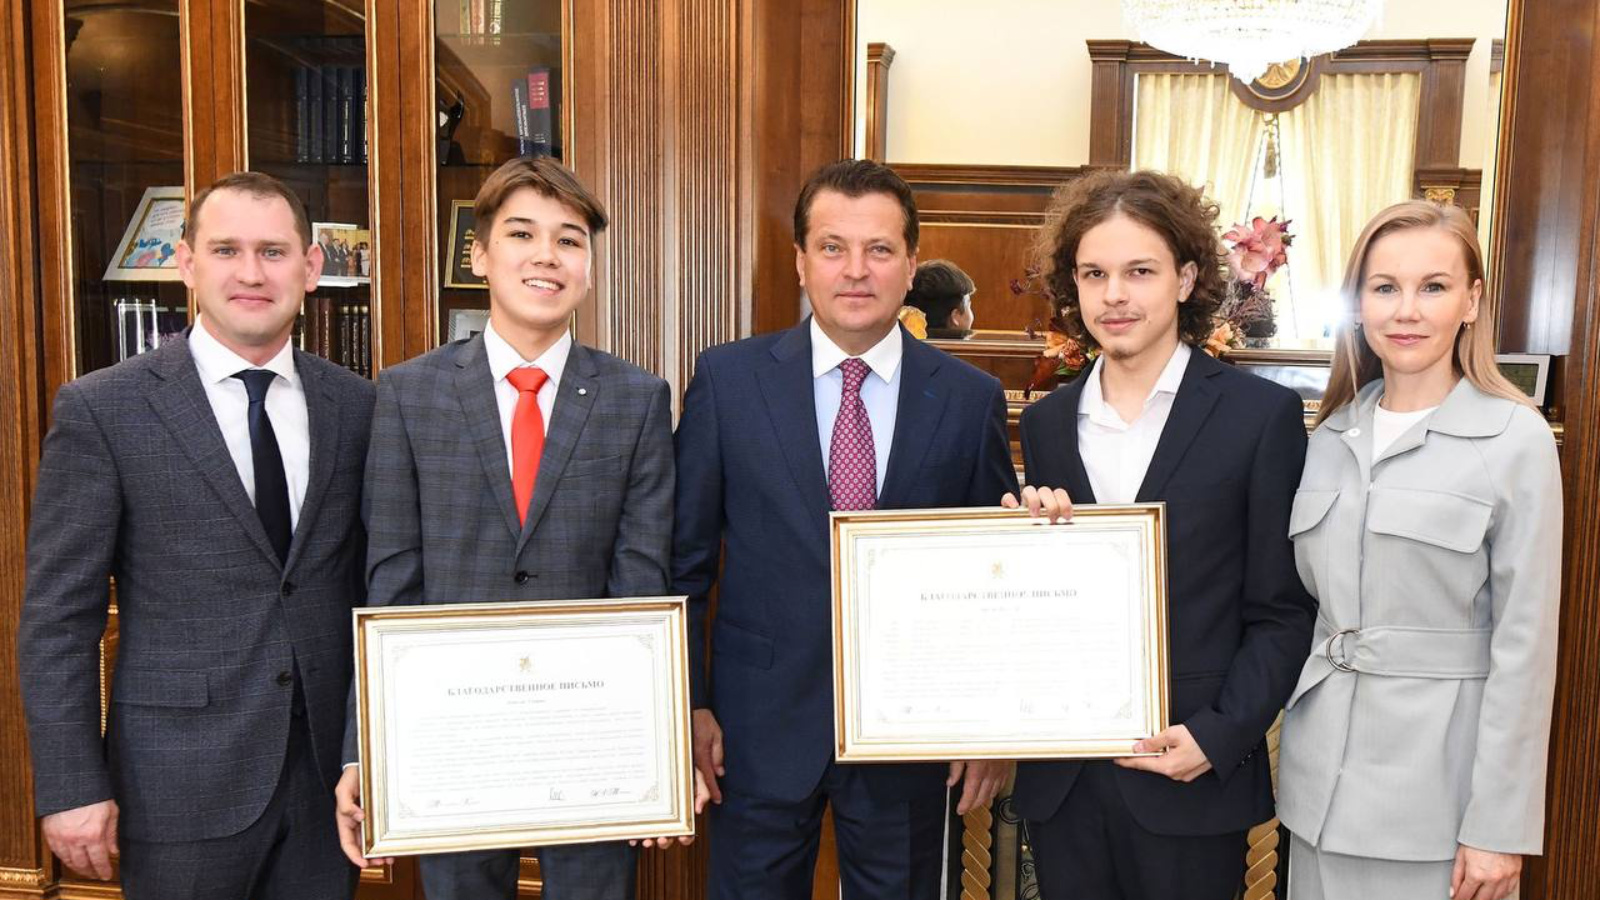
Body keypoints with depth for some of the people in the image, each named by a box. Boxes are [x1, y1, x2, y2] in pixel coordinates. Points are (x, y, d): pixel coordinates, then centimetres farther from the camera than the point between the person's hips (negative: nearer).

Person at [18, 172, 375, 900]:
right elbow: (57, 615, -5)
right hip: (183, 784, -2)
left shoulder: (355, 405, 2)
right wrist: (72, 786, -8)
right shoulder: (103, 409, -6)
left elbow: (373, 585, 7)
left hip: (331, 773, 3)